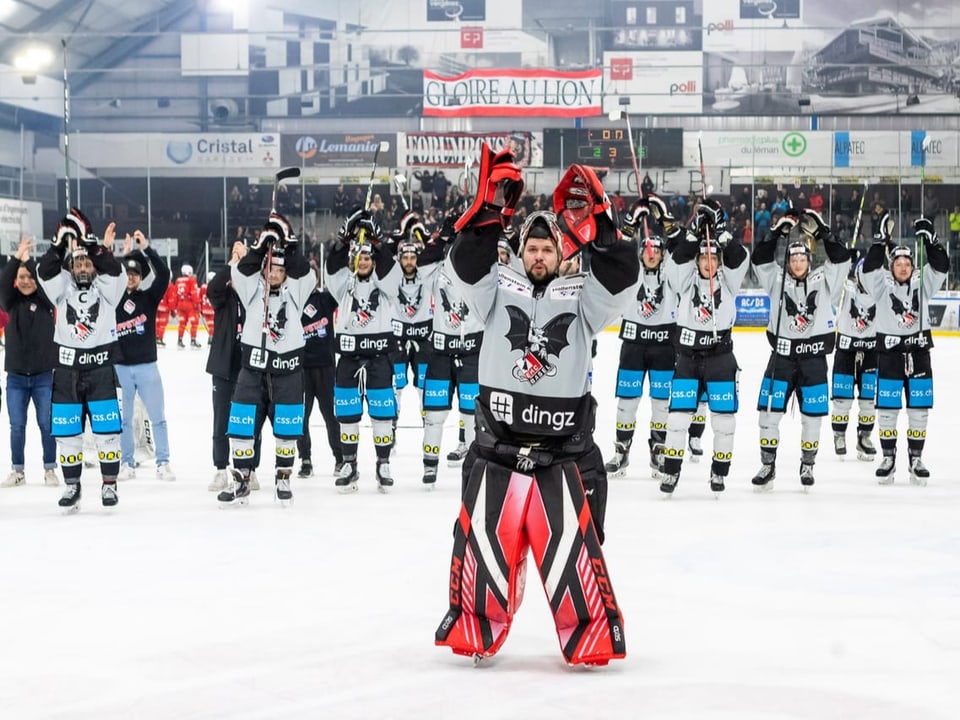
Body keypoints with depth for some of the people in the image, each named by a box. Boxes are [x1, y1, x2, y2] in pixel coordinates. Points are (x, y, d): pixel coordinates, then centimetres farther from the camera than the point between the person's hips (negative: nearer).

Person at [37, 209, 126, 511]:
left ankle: (109, 483, 6)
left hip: (100, 368, -2)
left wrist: (93, 245, -24)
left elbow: (113, 270, -15)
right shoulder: (62, 289, 10)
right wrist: (61, 242, -20)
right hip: (67, 369, 2)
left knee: (107, 427, -4)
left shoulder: (106, 289, 5)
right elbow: (45, 271, -8)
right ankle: (72, 485, 14)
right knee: (66, 429, 3)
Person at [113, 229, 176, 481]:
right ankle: (127, 463, 14)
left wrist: (146, 249, -16)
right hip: (119, 366, 0)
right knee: (123, 419, 5)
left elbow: (164, 274, -9)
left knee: (157, 417, 2)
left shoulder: (148, 297, 4)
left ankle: (163, 463, 7)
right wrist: (122, 255, -18)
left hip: (146, 366, 0)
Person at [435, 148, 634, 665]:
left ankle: (591, 636, 6)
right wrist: (491, 209, -20)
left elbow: (621, 277, -11)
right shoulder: (499, 289, 7)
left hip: (566, 453, -1)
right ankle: (475, 625, 21)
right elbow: (466, 262, -10)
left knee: (572, 546, -4)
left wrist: (596, 222, -20)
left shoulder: (580, 298, 5)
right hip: (497, 448, 1)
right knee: (485, 542, 5)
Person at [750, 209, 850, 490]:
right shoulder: (777, 280, 3)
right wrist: (777, 232, -10)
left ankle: (807, 465, 20)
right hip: (782, 354, 0)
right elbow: (760, 258, -5)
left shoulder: (823, 280, 4)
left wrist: (822, 233, -8)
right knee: (769, 411, -4)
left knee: (812, 415, 4)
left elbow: (841, 258, -4)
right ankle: (767, 465, 7)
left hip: (813, 358, 0)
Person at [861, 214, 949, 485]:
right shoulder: (882, 283, -1)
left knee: (919, 408, 3)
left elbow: (941, 266, -8)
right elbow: (869, 268, -17)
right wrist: (882, 240, -21)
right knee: (887, 408, -1)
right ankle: (888, 458, 9)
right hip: (889, 351, -2)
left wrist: (929, 239, -16)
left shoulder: (922, 282, 4)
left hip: (918, 350, 2)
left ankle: (915, 459, 12)